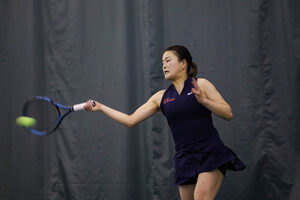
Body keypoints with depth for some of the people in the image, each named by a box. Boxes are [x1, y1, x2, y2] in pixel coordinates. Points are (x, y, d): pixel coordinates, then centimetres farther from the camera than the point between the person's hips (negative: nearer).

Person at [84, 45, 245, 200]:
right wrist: (100, 107, 10)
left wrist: (204, 100, -17)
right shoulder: (161, 97, 11)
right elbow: (131, 120, 11)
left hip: (211, 154, -4)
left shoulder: (201, 85, 1)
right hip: (185, 158, 4)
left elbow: (228, 114, -3)